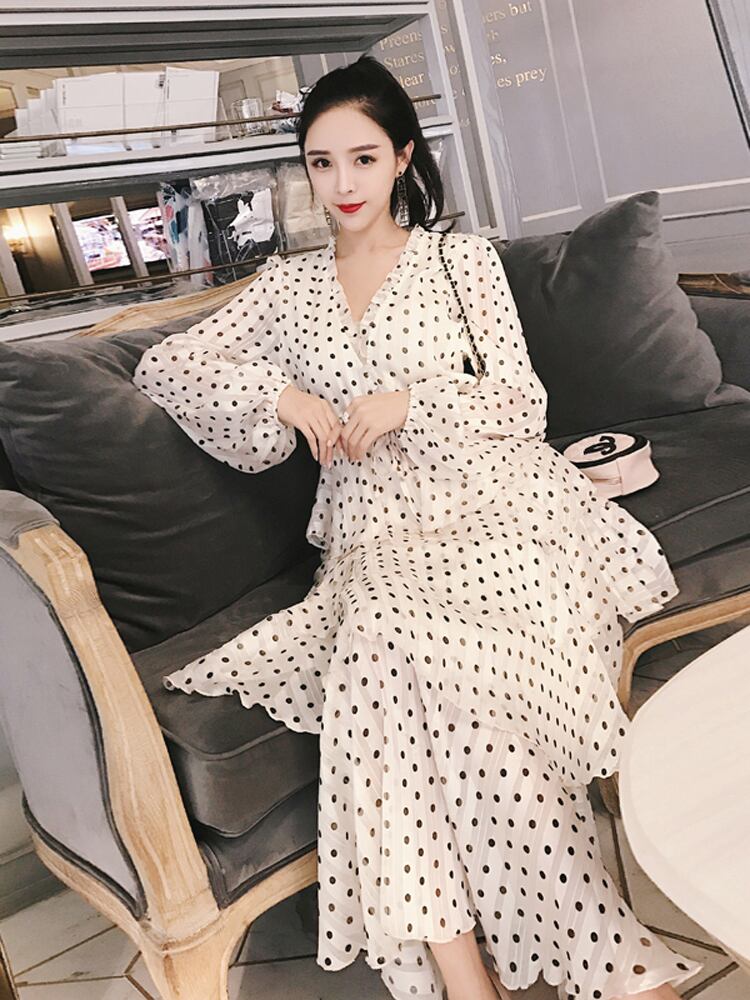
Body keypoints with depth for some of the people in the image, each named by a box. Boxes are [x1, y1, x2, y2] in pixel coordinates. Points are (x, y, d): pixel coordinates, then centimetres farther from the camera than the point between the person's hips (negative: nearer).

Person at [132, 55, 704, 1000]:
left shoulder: (462, 257, 12)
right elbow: (161, 365, 13)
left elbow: (524, 405, 7)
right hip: (375, 531, 2)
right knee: (382, 642, -32)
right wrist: (283, 395, -2)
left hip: (494, 503, -1)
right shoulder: (288, 284, 18)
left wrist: (408, 399, -9)